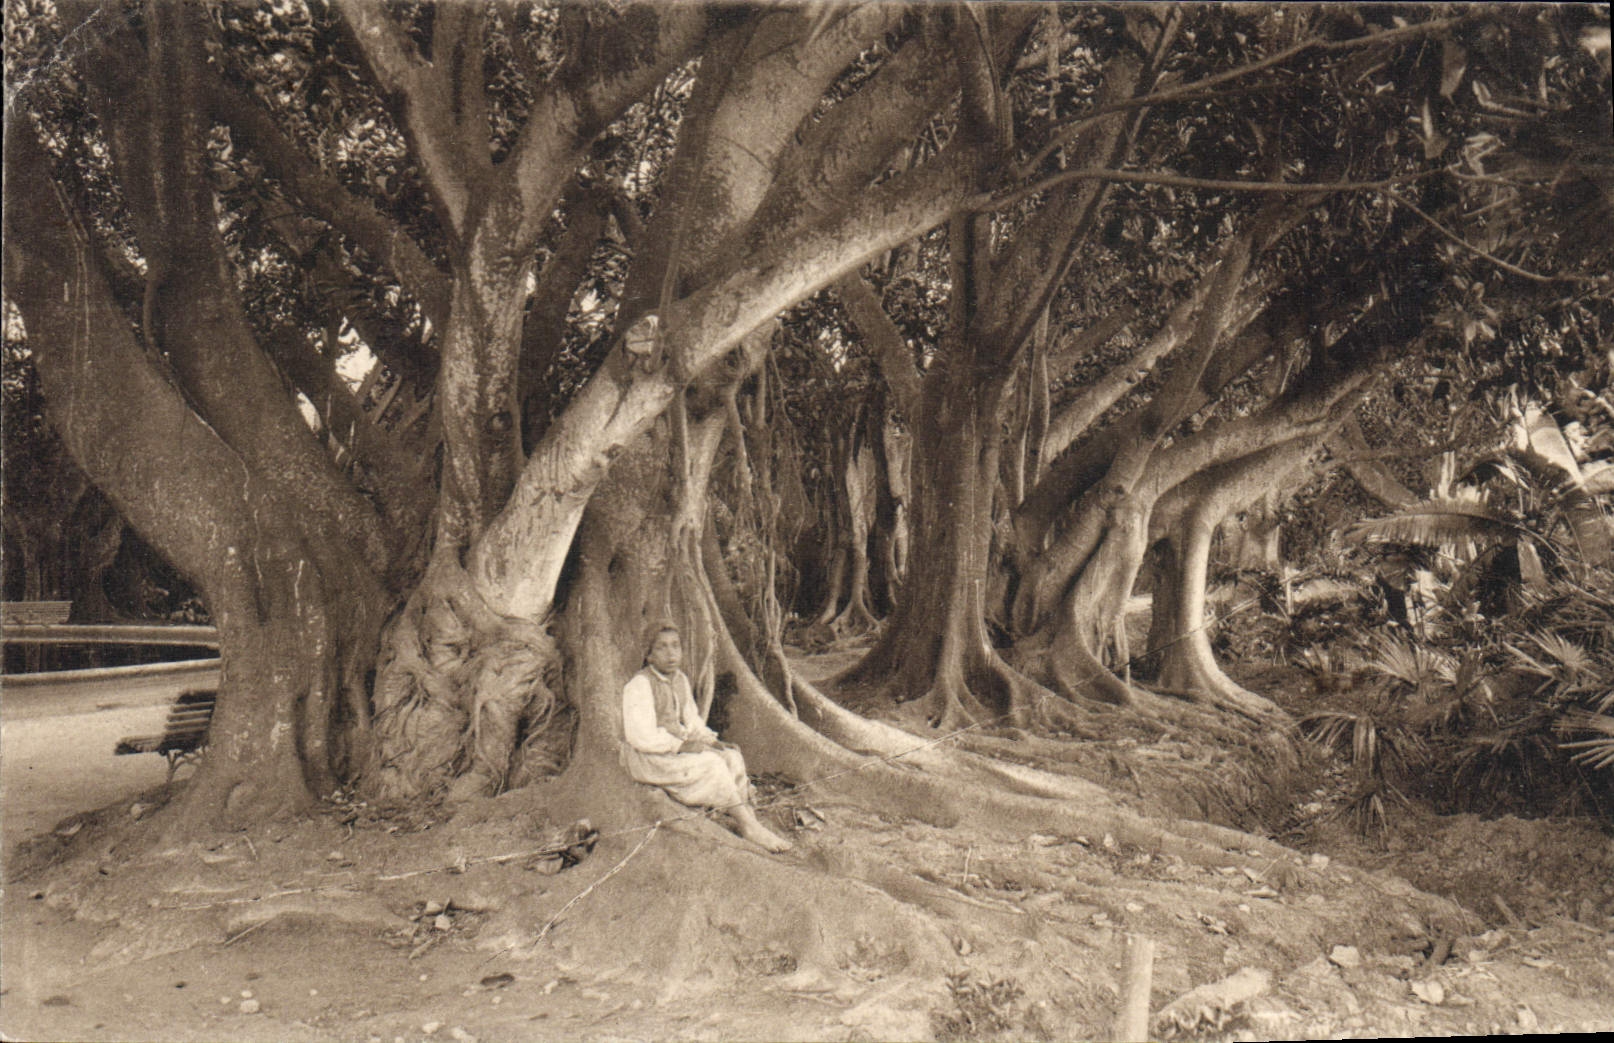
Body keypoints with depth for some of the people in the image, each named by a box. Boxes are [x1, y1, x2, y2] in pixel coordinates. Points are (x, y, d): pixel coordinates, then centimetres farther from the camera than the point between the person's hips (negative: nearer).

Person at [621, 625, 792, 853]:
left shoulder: (680, 679, 7)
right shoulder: (639, 685, -19)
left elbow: (691, 720, 17)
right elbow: (642, 737, -24)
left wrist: (712, 741, 0)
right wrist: (682, 745, -21)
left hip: (676, 746, 8)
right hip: (646, 757, -8)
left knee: (732, 757, -13)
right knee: (711, 765, -25)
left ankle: (748, 816, -18)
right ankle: (748, 827, -17)